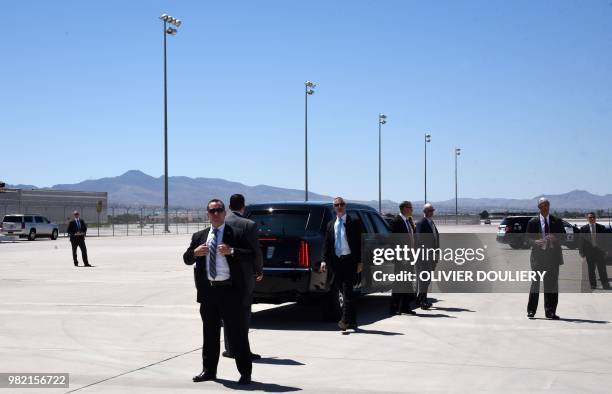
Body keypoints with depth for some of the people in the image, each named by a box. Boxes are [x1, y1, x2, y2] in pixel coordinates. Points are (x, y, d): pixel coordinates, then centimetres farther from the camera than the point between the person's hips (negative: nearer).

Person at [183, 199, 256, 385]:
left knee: (237, 334, -1)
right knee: (210, 333, 13)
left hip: (231, 291, -5)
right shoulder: (199, 236, 13)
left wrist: (231, 251, -21)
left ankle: (245, 373, 5)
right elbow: (186, 259, 13)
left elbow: (252, 255, -9)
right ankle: (209, 370, 23)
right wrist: (195, 253, -9)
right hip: (208, 291, 5)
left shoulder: (238, 234, -1)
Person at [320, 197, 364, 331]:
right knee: (345, 291, 8)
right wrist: (324, 260, -2)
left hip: (350, 260, -5)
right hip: (336, 261, 5)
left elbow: (360, 242, -2)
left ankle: (345, 320, -15)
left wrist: (360, 262, -9)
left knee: (347, 290, -12)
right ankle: (352, 321, 15)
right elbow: (326, 244, 11)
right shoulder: (330, 224, 14)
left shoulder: (354, 222, 1)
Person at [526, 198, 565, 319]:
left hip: (553, 256, 1)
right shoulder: (533, 222, 5)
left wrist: (555, 239, -12)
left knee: (552, 283, 2)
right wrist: (536, 242, -16)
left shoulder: (557, 221, 9)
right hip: (538, 255, -1)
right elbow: (527, 238, 4)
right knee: (535, 282, -1)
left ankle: (550, 311, 7)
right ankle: (531, 310, 5)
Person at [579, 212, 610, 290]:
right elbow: (581, 241, 2)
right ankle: (593, 285, 15)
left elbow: (604, 240, 5)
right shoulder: (583, 228, 2)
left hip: (600, 250, 0)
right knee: (591, 269, 6)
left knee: (602, 269, -1)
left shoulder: (601, 227, 4)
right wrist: (582, 251, -4)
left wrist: (605, 250, 0)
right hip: (589, 251, 0)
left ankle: (605, 285, 2)